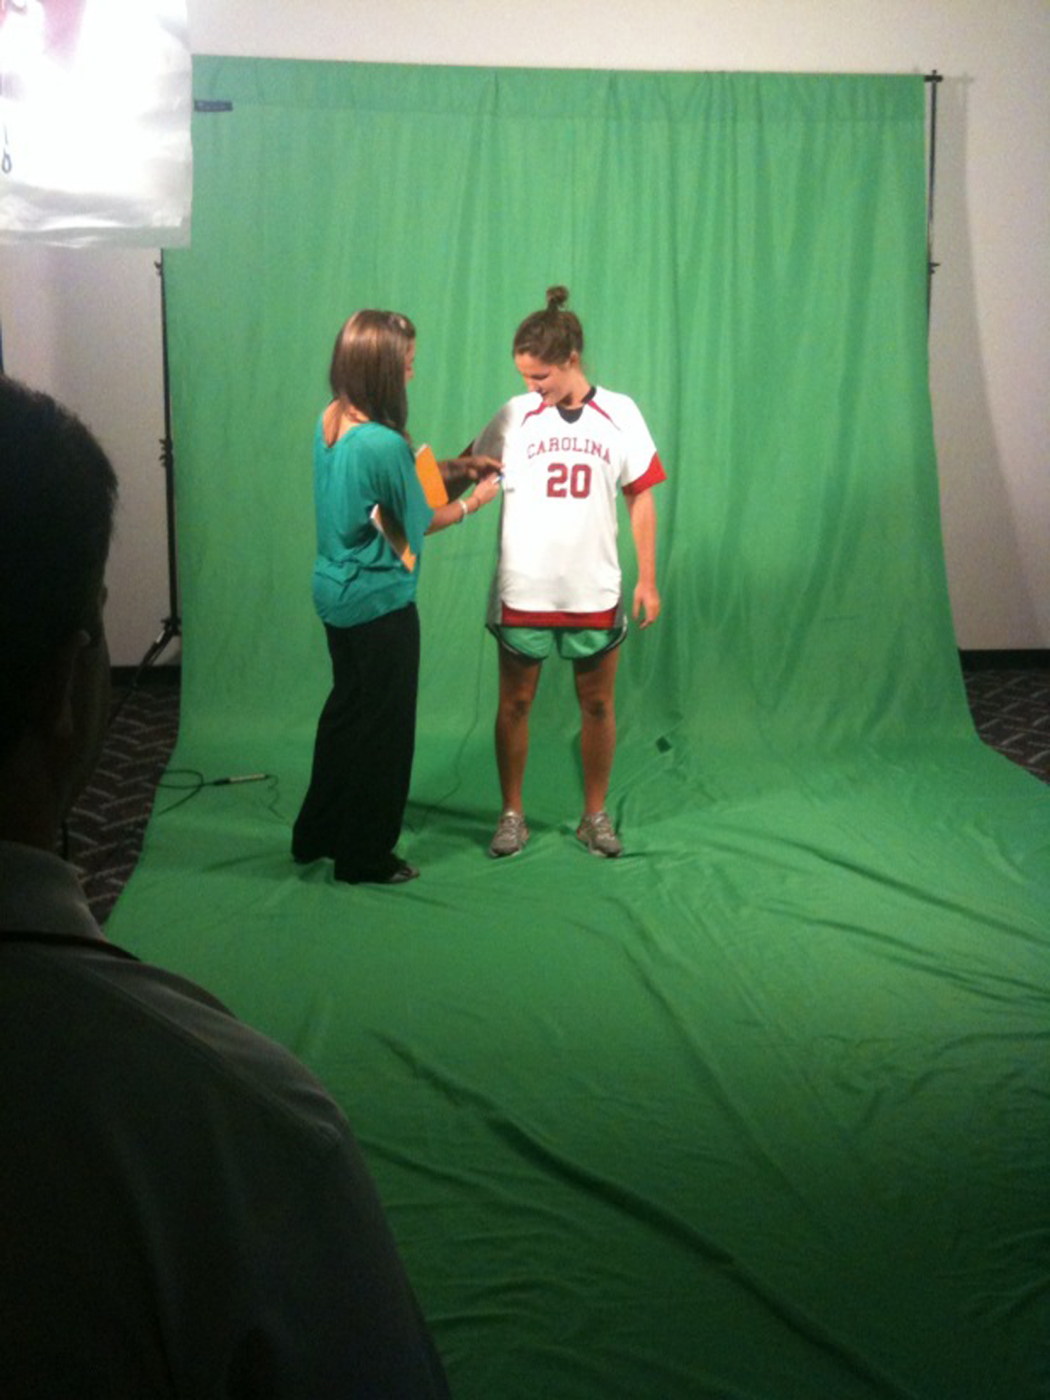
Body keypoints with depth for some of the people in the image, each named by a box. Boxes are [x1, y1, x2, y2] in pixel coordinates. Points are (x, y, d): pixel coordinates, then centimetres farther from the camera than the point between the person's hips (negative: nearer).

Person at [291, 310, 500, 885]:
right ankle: (365, 856, 19)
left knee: (346, 710, 22)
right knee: (381, 728, 6)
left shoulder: (330, 422, 0)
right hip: (379, 605, -9)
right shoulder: (382, 444, -26)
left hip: (336, 594, 9)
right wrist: (475, 499, 5)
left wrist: (451, 467, 10)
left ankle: (316, 836, 34)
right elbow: (421, 521, -12)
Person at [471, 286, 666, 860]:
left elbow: (640, 497, 4)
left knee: (597, 704, 10)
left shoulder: (620, 414, -1)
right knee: (514, 703, 8)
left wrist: (648, 580, 2)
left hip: (594, 592, 0)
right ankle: (512, 814, 22)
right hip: (522, 592, 0)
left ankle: (595, 815, 25)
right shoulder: (515, 416, -3)